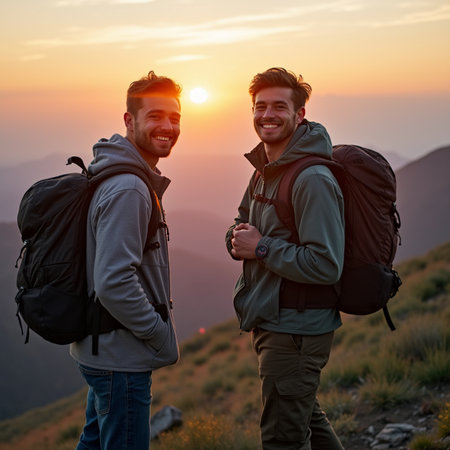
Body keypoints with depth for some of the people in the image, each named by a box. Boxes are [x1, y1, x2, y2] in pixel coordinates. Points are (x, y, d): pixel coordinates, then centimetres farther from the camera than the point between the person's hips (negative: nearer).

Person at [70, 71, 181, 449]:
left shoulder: (137, 180, 11)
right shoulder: (127, 189, -23)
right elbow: (114, 283, -29)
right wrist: (160, 334, -17)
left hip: (101, 350, 10)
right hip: (122, 359, -10)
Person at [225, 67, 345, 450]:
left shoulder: (313, 181, -21)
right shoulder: (265, 171, 9)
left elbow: (326, 265, -26)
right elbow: (243, 222, 21)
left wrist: (262, 248, -20)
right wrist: (238, 237, -2)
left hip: (296, 329, -10)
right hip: (269, 320, 10)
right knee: (308, 419, 25)